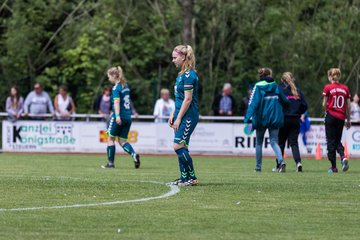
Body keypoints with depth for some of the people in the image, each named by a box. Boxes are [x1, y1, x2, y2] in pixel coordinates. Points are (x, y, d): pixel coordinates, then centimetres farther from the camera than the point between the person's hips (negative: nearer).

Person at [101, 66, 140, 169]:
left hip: (119, 117, -8)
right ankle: (134, 154, -15)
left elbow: (117, 101, -24)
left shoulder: (116, 88, -11)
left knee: (110, 138, 7)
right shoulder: (125, 86, 14)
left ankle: (111, 163, 9)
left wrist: (117, 116, -36)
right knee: (122, 141, 10)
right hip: (128, 117, 8)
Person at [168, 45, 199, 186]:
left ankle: (192, 178, -5)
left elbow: (188, 99, -19)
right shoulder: (181, 74, 15)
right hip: (181, 115, 10)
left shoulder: (189, 75, -16)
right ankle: (184, 178, 14)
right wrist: (173, 114, 16)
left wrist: (179, 118, -17)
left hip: (188, 116, -10)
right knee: (181, 148, 9)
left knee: (179, 146, -11)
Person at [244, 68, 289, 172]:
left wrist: (247, 118, -21)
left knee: (259, 142, 14)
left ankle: (258, 166, 16)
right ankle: (281, 161, -23)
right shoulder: (275, 86, 5)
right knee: (274, 142, 3)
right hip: (275, 119, 2)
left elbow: (253, 102, -15)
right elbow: (285, 101, 9)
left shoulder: (258, 86, -5)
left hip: (261, 118, -2)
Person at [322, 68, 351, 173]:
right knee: (338, 140, 16)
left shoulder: (328, 88, -7)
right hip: (341, 118, 3)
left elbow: (324, 104, -4)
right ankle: (343, 157, -13)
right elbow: (348, 106, 6)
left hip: (331, 116, -3)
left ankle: (333, 167, 3)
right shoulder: (345, 88, 4)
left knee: (331, 141, 4)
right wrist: (348, 120, 14)